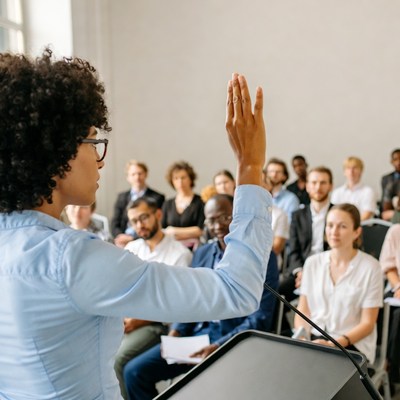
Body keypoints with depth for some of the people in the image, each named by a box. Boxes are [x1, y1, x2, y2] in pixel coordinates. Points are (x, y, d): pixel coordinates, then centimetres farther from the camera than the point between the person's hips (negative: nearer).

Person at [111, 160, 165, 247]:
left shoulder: (157, 198, 1)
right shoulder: (122, 197, 15)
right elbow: (115, 224, 13)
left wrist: (132, 238, -12)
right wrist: (120, 236, -9)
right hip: (123, 241, 3)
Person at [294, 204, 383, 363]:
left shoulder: (370, 267, -5)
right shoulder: (313, 262, 7)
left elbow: (367, 323, -4)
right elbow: (302, 310, 9)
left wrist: (334, 344, -18)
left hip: (351, 344, -3)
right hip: (313, 338, 3)